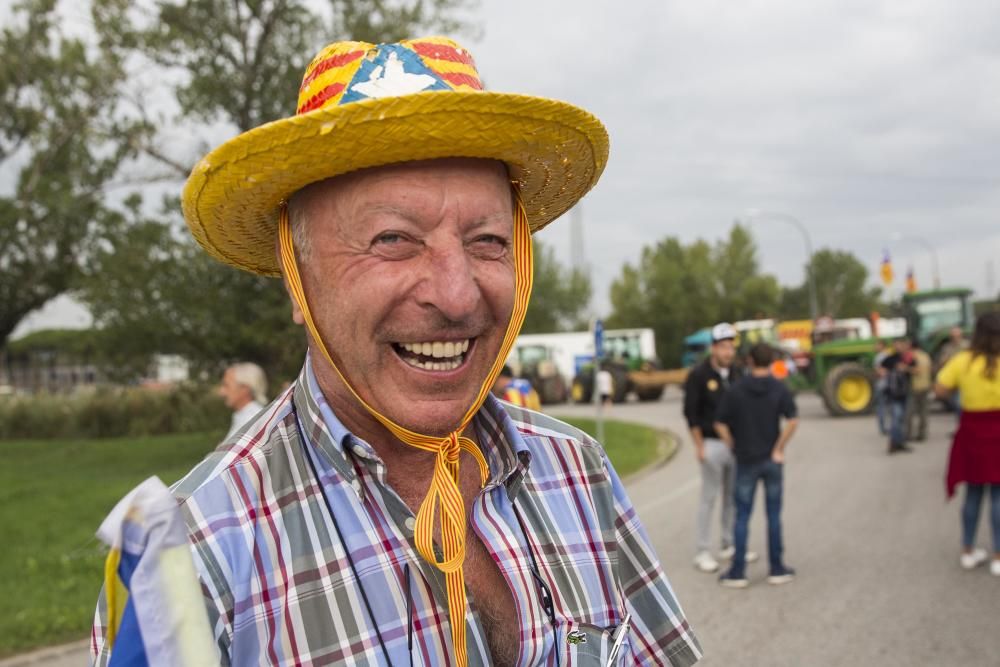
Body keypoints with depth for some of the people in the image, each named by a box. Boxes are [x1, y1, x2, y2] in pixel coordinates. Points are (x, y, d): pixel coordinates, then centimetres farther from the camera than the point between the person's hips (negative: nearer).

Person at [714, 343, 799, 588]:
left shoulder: (736, 390, -4)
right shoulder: (779, 389, -4)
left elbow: (720, 424, -6)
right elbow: (793, 421, -15)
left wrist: (735, 448, 3)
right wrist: (779, 449, -8)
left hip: (746, 460, 0)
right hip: (772, 460, 0)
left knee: (742, 517, 5)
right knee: (774, 515, 9)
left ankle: (738, 572, 5)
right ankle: (777, 569, 14)